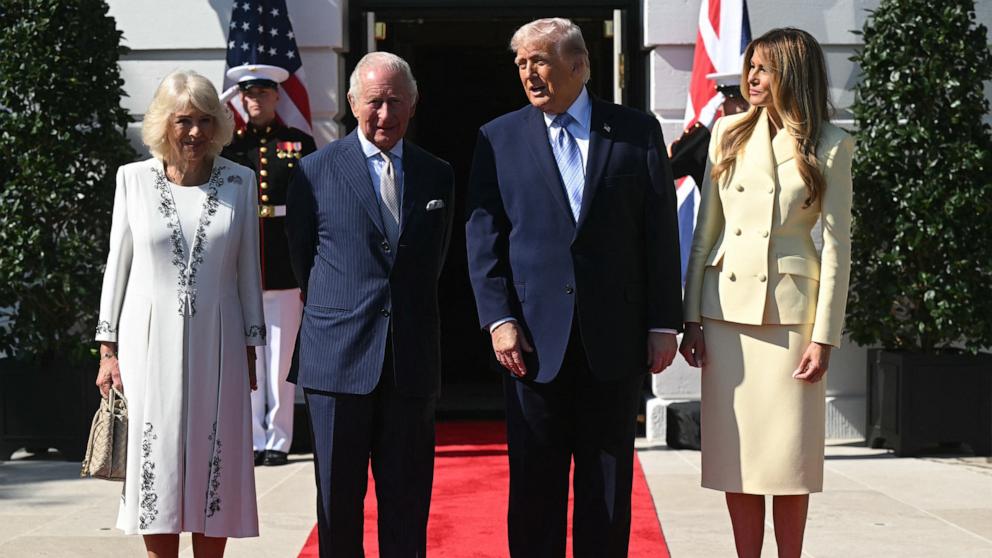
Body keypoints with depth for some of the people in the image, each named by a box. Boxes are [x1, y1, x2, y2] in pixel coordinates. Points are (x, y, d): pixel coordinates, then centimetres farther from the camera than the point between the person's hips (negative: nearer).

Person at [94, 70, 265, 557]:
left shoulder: (239, 182, 3)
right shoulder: (133, 178, 1)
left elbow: (247, 268, 7)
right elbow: (117, 262, 5)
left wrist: (250, 350, 7)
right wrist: (108, 349, 2)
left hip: (216, 343, 1)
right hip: (151, 343, -1)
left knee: (214, 467, 5)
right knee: (157, 467, 2)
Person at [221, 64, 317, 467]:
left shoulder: (300, 144, 7)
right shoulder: (227, 145, 10)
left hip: (286, 267, -1)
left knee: (282, 359, 3)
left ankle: (278, 440, 10)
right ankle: (254, 440, 12)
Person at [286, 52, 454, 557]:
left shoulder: (437, 176, 9)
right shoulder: (316, 171, 1)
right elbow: (302, 260, 10)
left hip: (411, 363, 2)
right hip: (338, 359, -2)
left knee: (407, 504, 6)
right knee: (338, 500, 6)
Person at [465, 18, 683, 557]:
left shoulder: (637, 132, 5)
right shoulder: (499, 138, 7)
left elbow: (660, 232, 4)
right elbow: (483, 237, 3)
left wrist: (664, 324, 0)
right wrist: (499, 319, -7)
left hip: (615, 338, 0)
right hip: (535, 338, 0)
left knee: (608, 484, 8)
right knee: (534, 484, 5)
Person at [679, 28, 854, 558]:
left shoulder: (830, 146, 0)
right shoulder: (728, 132, 8)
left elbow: (837, 246, -1)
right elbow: (706, 228, 9)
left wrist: (824, 335, -7)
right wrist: (692, 315, 3)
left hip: (790, 309, -2)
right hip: (728, 306, 3)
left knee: (789, 452, 2)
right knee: (735, 450, 4)